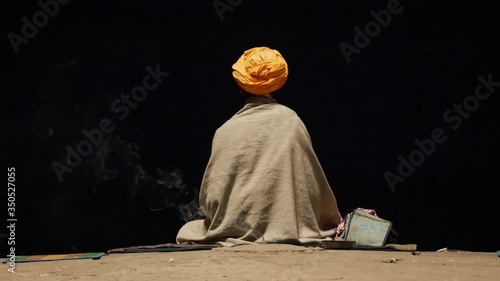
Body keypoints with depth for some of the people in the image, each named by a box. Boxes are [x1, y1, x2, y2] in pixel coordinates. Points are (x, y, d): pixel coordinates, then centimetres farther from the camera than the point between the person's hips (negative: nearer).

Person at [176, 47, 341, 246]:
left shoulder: (226, 130, -3)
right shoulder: (291, 120, -1)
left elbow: (210, 197, -4)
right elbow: (315, 186, 2)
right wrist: (334, 224, 15)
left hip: (238, 232, -1)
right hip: (289, 231, 1)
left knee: (187, 232, 25)